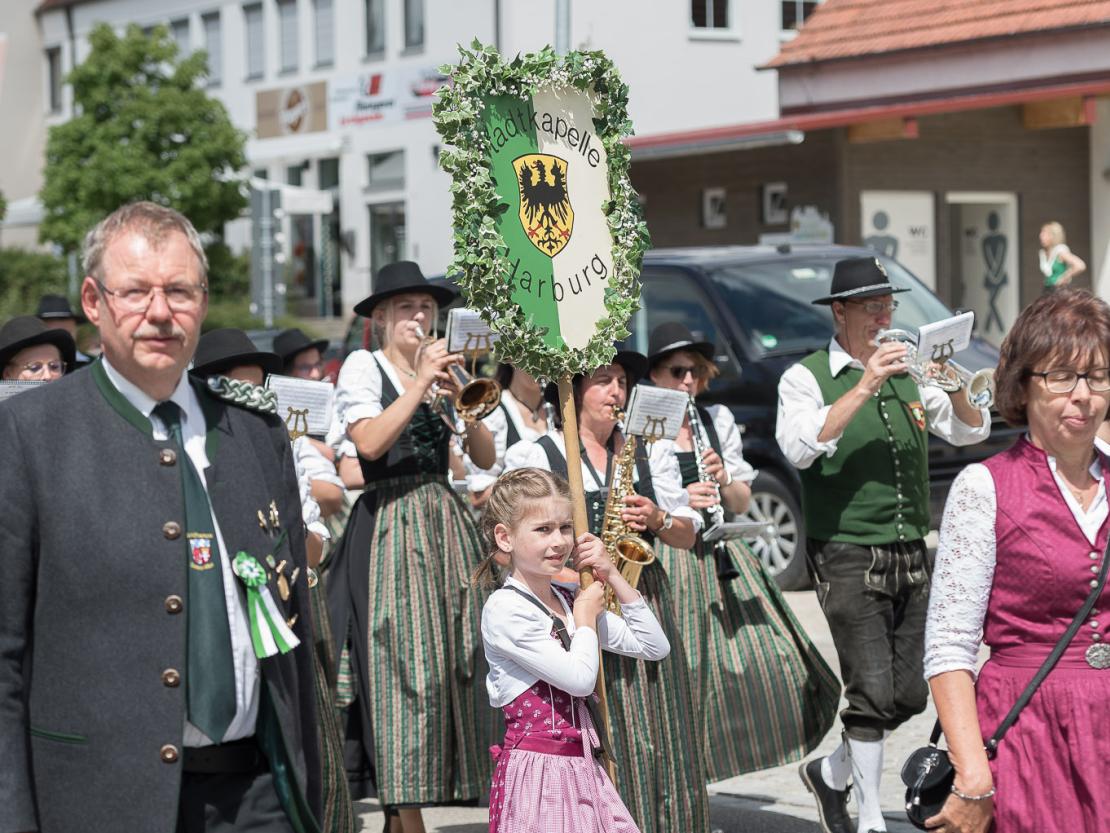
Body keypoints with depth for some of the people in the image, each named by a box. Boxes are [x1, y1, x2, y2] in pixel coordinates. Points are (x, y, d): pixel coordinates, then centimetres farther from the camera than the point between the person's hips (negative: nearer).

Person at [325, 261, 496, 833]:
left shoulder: (441, 370, 15)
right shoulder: (363, 366, 1)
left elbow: (485, 458, 8)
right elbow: (369, 442, -15)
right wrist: (420, 384, -13)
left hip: (447, 525, 5)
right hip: (391, 524, -5)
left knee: (457, 658, 2)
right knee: (404, 667, -9)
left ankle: (461, 776, 10)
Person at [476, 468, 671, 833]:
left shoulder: (568, 601, 11)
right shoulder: (505, 610, -13)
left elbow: (654, 646, 12)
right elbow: (580, 679, -18)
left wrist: (613, 577, 7)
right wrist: (587, 619, -2)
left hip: (581, 767, 8)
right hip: (537, 771, -7)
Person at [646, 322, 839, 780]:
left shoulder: (718, 420, 12)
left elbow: (742, 502, 13)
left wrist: (722, 479, -8)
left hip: (719, 558, 5)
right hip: (665, 562, -5)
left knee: (764, 658, -2)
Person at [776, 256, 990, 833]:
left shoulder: (908, 372, 13)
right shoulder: (806, 378, -4)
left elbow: (971, 432, 8)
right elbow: (800, 448, -21)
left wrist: (953, 384, -12)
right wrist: (865, 387, -24)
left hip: (912, 557, 6)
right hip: (847, 557, -6)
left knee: (910, 694, 8)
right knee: (873, 692, -10)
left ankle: (832, 773, 30)